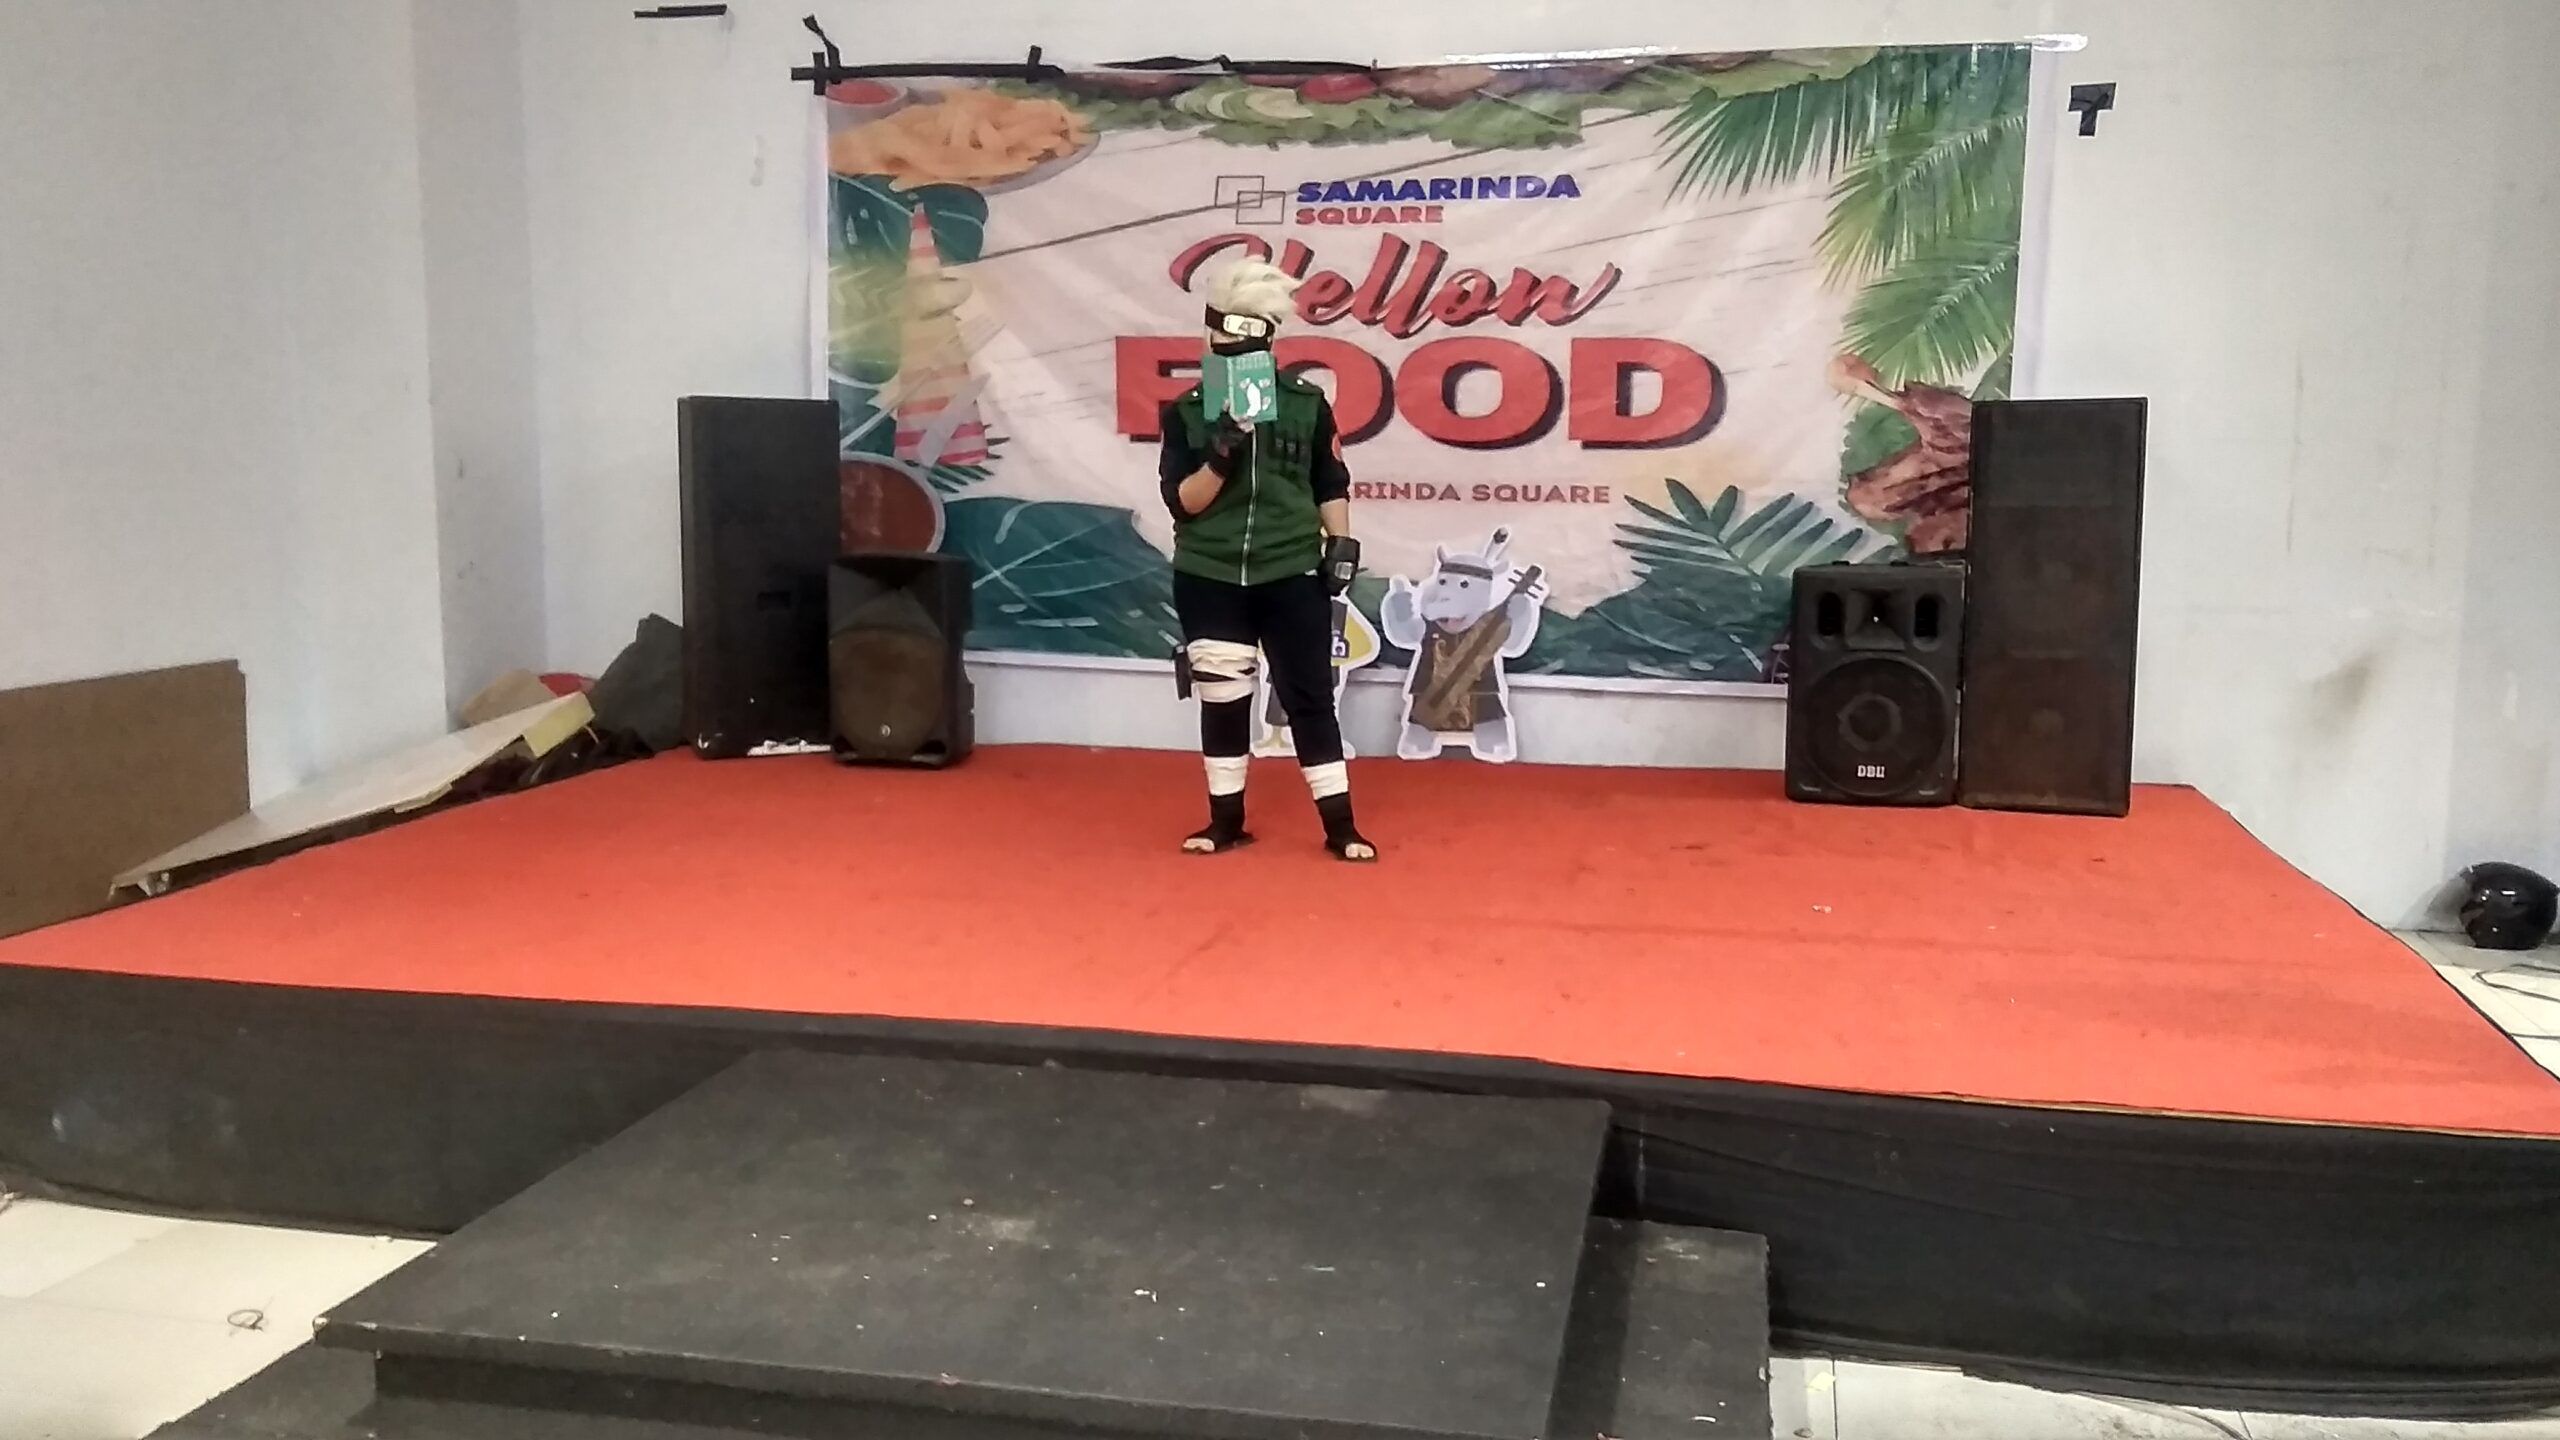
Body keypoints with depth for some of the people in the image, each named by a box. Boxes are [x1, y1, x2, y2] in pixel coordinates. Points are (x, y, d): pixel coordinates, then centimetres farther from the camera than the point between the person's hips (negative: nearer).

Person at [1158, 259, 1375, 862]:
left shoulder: (1307, 404, 2)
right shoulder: (1187, 411, 1)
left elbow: (1331, 485, 9)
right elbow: (1180, 501, -4)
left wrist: (1341, 543, 0)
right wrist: (1219, 459, -19)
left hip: (1291, 574, 0)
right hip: (1208, 577, 1)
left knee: (1310, 695, 2)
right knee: (1222, 697, 8)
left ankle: (1340, 824, 8)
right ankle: (1227, 820, 21)